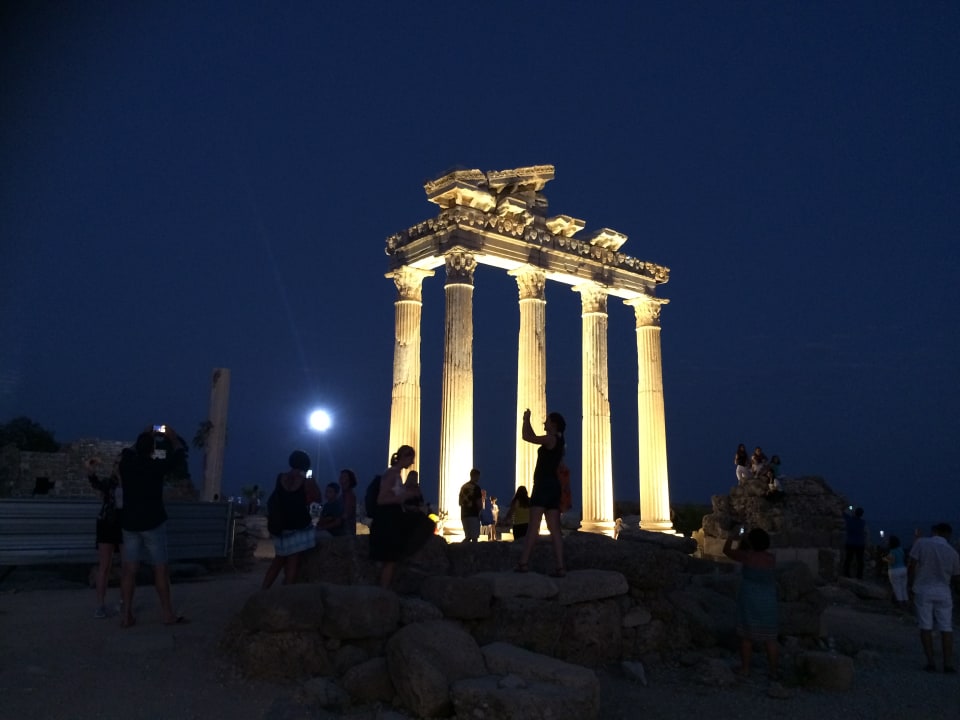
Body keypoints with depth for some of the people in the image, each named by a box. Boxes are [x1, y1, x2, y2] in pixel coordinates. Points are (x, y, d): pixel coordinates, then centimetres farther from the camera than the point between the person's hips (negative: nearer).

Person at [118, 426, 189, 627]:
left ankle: (127, 615, 8)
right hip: (152, 523, -4)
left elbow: (129, 451, 22)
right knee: (161, 568, 4)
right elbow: (180, 457, 1)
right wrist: (172, 436, 12)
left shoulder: (126, 463, -2)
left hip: (130, 523, 4)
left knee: (129, 569, 7)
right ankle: (167, 613, 9)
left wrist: (145, 436, 25)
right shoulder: (157, 465, -13)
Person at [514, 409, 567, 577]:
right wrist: (528, 422, 28)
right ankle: (560, 567, -1)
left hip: (544, 486, -9)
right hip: (552, 486, 9)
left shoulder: (551, 439, -8)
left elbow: (526, 437, -10)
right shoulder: (557, 441, 19)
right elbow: (534, 437, 31)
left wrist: (526, 419, 5)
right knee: (554, 528, 3)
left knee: (534, 526, -11)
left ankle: (524, 563, -13)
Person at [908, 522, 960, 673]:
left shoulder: (921, 543, -9)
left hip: (923, 591, -1)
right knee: (946, 628, 9)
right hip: (943, 593, 1)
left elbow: (912, 566, -10)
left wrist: (910, 581, 7)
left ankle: (931, 662, 3)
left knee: (926, 627, 5)